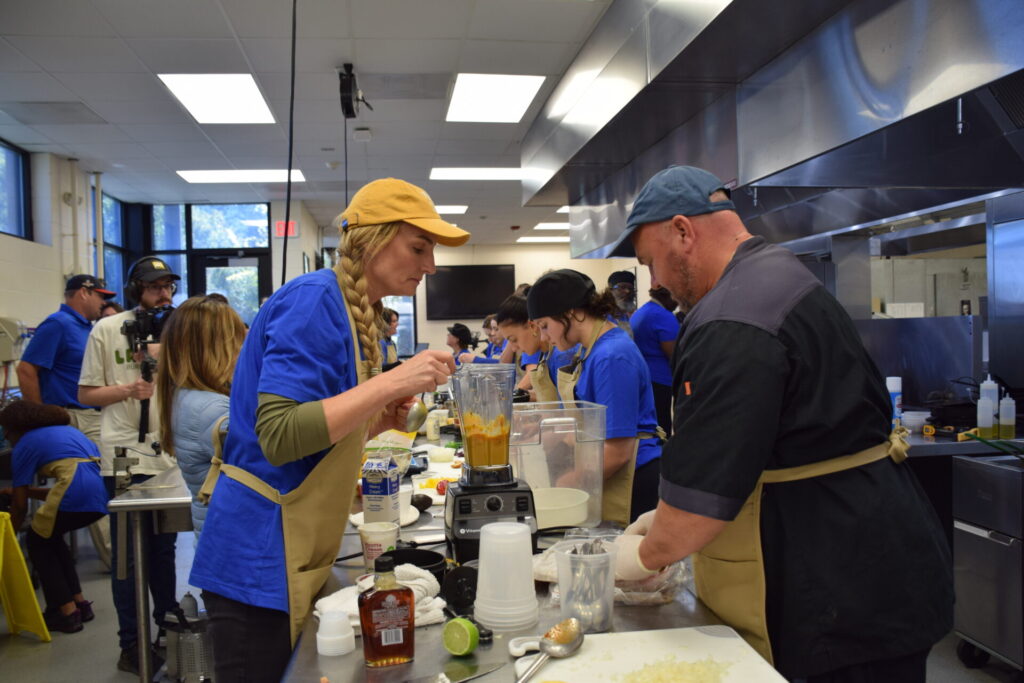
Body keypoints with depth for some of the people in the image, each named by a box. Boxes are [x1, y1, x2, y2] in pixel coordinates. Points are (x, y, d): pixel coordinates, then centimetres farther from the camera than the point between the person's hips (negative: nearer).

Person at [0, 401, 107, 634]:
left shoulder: (24, 446, 13)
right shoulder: (66, 430, 31)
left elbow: (19, 505, 16)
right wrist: (27, 490, 45)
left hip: (77, 492, -7)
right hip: (101, 494, 7)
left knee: (37, 543, 19)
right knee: (50, 537, 28)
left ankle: (67, 612, 13)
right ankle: (79, 602, 28)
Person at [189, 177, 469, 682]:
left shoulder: (356, 311, 10)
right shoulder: (314, 300, -17)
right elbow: (279, 437, -26)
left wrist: (380, 420, -1)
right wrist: (392, 383, -28)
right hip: (261, 563, -9)